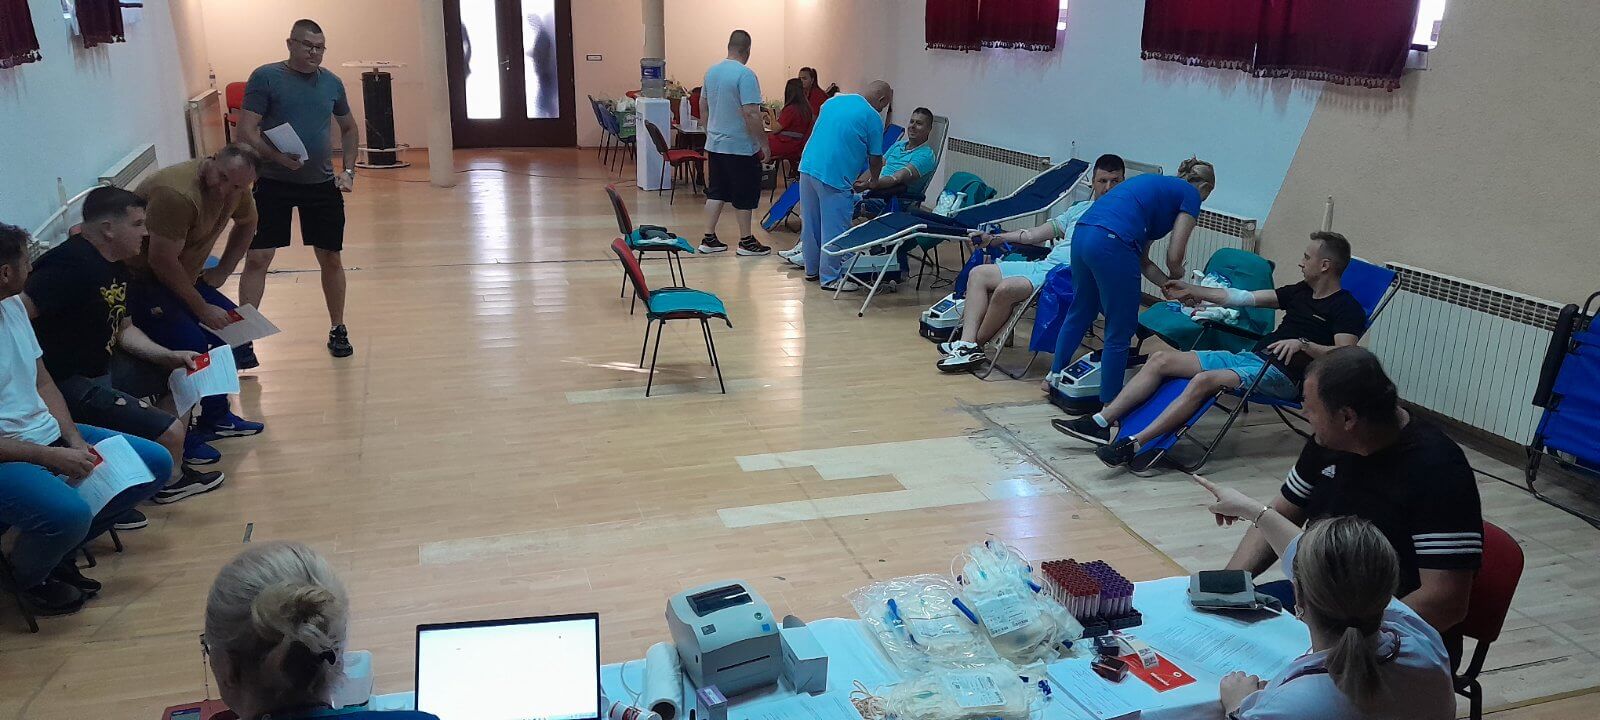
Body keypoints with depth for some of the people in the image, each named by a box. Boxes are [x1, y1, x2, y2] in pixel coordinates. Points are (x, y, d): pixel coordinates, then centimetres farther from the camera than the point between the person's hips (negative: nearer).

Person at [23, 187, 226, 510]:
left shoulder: (115, 266, 8)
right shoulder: (69, 265, -24)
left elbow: (123, 329, 17)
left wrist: (170, 356, 2)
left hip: (102, 365, 11)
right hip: (68, 385, -11)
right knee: (169, 432, -18)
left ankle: (172, 477, 24)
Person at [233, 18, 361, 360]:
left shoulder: (332, 83, 6)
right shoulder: (265, 77, -7)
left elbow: (349, 129, 19)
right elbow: (246, 131, -12)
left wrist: (348, 170, 7)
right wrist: (277, 157, -28)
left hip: (322, 184, 3)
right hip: (273, 183, -3)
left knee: (331, 259, 8)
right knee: (257, 258, -4)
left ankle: (338, 330, 24)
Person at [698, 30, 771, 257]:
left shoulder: (712, 71, 7)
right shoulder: (745, 75, -17)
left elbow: (702, 105, 17)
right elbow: (751, 114, -22)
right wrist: (764, 143, -14)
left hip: (714, 144, 7)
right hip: (740, 146, -7)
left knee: (716, 191, 13)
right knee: (744, 195, 4)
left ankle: (708, 238, 15)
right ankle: (746, 241, 12)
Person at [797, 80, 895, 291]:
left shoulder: (834, 101, 16)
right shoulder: (873, 118, -3)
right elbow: (875, 159, 2)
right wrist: (873, 181, 23)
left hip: (808, 166, 7)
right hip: (834, 176, -7)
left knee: (810, 223, 16)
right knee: (834, 228, 3)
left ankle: (812, 269, 28)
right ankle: (830, 277, 10)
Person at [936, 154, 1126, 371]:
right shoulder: (1080, 208, 23)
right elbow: (1037, 233, 24)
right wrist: (994, 238, 21)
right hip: (1044, 264, 9)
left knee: (1006, 289, -29)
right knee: (978, 274, 4)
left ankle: (976, 343, -8)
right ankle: (967, 342, -11)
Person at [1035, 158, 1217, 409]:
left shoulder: (1158, 186, 32)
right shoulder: (1191, 195, 10)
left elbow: (1142, 260, 28)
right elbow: (1174, 257, 3)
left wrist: (1170, 285, 28)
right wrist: (1176, 276, 24)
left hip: (1081, 235, 8)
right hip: (1112, 245, -8)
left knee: (1080, 312, 28)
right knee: (1120, 331, 5)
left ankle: (1055, 376, 43)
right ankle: (1109, 405, 13)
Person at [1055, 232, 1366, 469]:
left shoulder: (1347, 308, -3)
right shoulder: (1301, 292, 20)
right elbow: (1244, 297, 22)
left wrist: (1302, 344, -31)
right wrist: (1193, 290, 20)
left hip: (1281, 375, -9)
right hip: (1249, 357, 9)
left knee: (1205, 380, -35)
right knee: (1162, 359, -5)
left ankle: (1133, 445, -38)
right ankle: (1101, 423, -15)